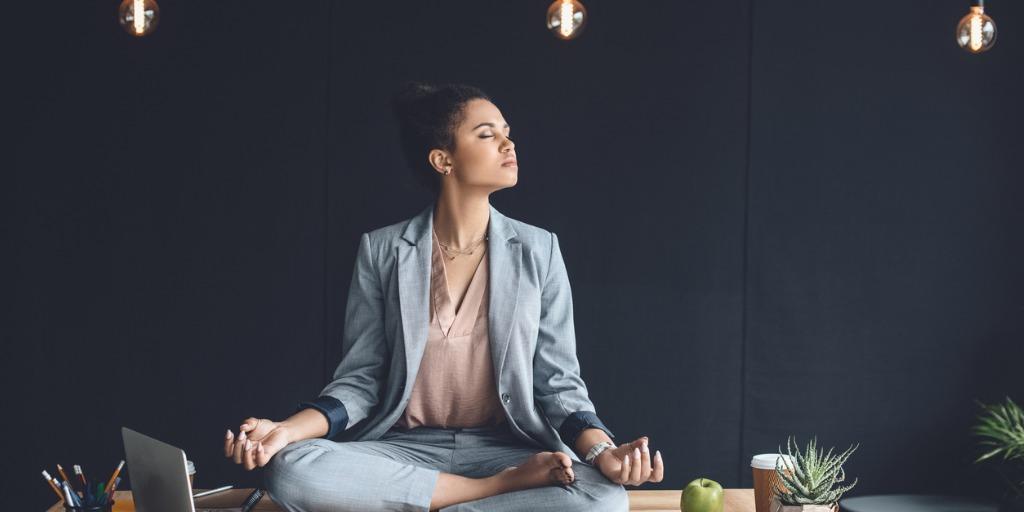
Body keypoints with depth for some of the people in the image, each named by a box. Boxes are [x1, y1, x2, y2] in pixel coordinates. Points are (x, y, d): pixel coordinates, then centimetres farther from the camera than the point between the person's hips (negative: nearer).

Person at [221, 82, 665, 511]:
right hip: (405, 449, 0)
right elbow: (361, 381, 2)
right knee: (290, 469, -31)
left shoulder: (538, 251, 4)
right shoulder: (381, 251, 2)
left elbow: (557, 381, 2)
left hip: (507, 448, 0)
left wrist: (602, 451, -19)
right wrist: (287, 430, -18)